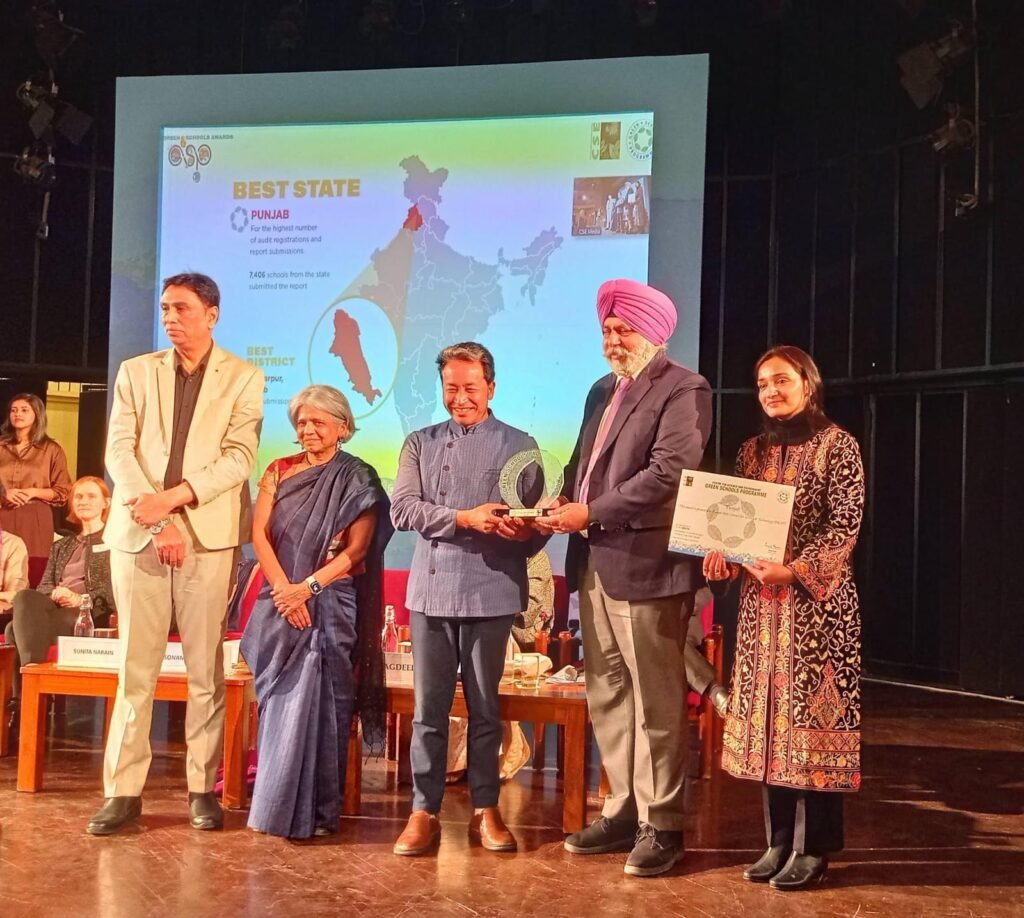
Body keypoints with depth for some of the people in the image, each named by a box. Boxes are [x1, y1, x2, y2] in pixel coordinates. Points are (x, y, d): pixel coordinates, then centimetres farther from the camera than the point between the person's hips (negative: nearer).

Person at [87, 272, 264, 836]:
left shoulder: (243, 378, 6)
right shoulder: (135, 372, 12)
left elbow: (239, 457, -4)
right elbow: (120, 453, 2)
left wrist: (175, 495, -16)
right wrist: (156, 522, -10)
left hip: (210, 537, -1)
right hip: (137, 535, 2)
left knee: (206, 670, 1)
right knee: (135, 669, 2)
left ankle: (202, 788, 10)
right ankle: (124, 790, 8)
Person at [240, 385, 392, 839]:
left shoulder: (358, 479, 1)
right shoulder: (279, 471, 9)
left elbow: (356, 549, -6)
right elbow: (259, 534, 1)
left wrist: (307, 587, -15)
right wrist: (284, 589, -11)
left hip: (330, 605, -3)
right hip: (280, 603, 3)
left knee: (318, 701, -3)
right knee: (280, 701, 4)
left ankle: (315, 810, 4)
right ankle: (275, 804, 12)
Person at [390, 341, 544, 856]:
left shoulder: (520, 447, 7)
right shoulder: (420, 444, 11)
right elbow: (402, 508, -3)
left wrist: (522, 534, -20)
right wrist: (464, 518, -15)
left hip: (491, 591, -1)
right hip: (432, 590, 1)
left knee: (485, 706, 8)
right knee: (428, 708, 4)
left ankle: (485, 810, 18)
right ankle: (424, 811, 12)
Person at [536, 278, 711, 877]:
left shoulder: (683, 390, -6)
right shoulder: (603, 391, 20)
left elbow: (668, 473, -17)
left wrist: (592, 513, -16)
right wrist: (564, 505, 1)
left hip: (644, 564, -8)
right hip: (595, 561, 8)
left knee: (655, 702, -1)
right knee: (607, 696, 13)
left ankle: (661, 825, 10)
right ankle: (624, 811, 25)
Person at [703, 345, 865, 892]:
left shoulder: (837, 446, -4)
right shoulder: (753, 451, 13)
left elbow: (845, 524, -11)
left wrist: (795, 569, -22)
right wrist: (721, 553, -7)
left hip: (817, 598, -6)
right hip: (761, 599, 6)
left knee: (811, 712, -3)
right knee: (766, 715, 8)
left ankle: (812, 846, 7)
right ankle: (779, 840, 18)